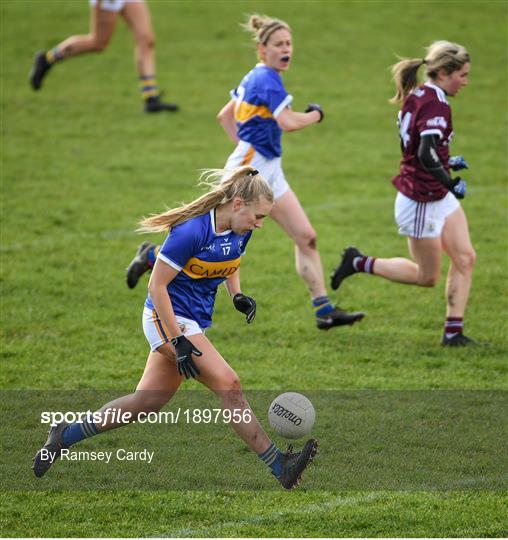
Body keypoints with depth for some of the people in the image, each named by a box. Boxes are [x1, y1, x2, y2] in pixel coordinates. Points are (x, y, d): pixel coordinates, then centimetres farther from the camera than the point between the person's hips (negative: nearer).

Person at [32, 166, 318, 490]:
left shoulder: (239, 232, 0)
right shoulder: (191, 231, -25)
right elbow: (157, 285, -21)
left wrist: (237, 295, 3)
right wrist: (179, 341, -23)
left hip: (194, 323, 9)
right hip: (167, 318, -9)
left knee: (146, 403, 13)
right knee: (228, 384, -17)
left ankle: (65, 436, 25)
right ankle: (279, 468, -16)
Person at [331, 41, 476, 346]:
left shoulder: (416, 97, 6)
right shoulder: (436, 104, -22)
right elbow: (427, 154, -33)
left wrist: (447, 163, 15)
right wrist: (451, 183, -27)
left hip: (439, 197, 9)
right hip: (421, 201, -9)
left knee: (465, 259, 3)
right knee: (427, 277, 6)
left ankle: (454, 332, 5)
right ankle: (360, 263, 17)